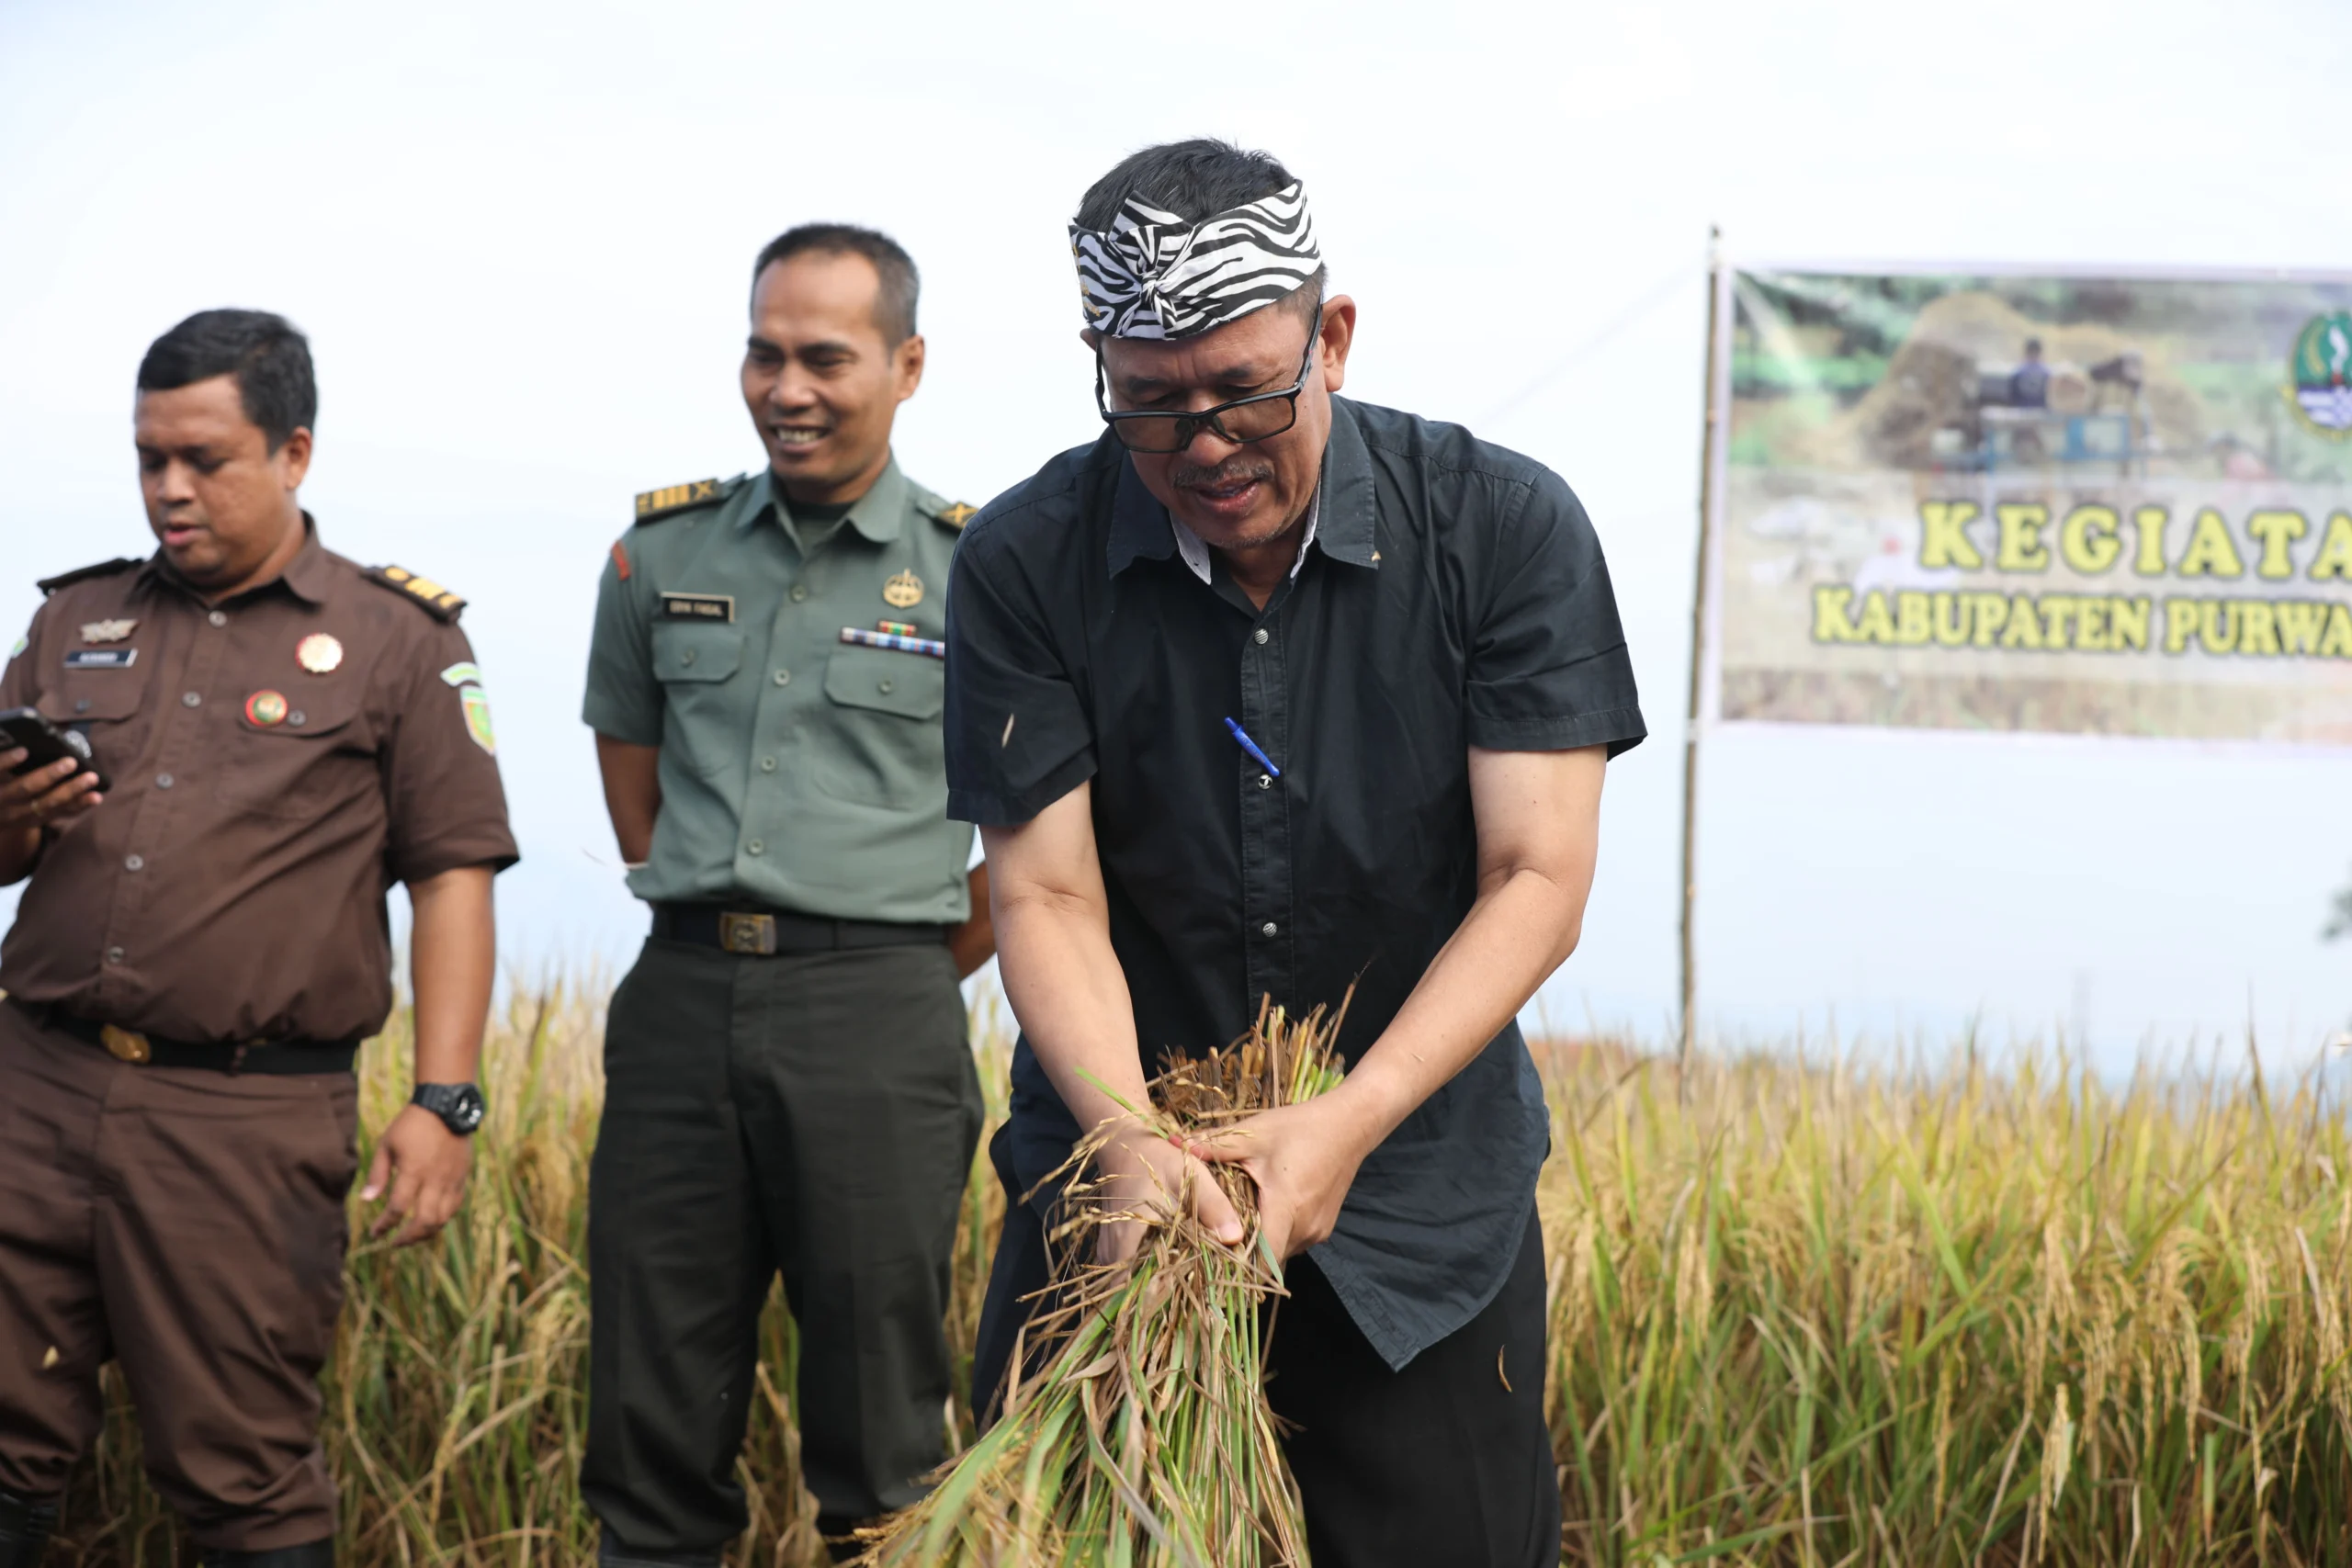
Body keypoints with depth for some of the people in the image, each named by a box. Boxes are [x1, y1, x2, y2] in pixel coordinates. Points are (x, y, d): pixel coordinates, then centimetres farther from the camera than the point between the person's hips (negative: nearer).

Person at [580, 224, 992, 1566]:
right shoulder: (666, 549, 9)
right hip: (682, 995, 4)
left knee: (879, 1397, 1)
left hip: (875, 1012, -3)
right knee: (652, 1394, 7)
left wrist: (913, 976, 5)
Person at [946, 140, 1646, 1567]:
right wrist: (1132, 1140, -28)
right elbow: (1048, 897, -10)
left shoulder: (1505, 526, -10)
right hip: (1119, 1158, 1)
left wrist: (1350, 1122, -25)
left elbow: (1536, 884, -13)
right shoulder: (1025, 564, -8)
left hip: (1418, 1184, 0)